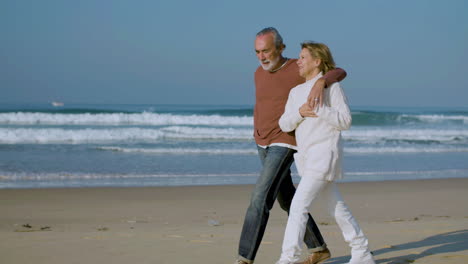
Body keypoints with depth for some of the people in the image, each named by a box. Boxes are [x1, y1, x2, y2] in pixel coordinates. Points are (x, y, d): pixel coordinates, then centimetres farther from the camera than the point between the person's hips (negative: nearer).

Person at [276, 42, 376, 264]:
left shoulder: (331, 86, -6)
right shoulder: (296, 92, 14)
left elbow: (345, 121, -12)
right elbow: (284, 124, 6)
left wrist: (318, 108, -21)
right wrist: (300, 112, -13)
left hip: (325, 155, -8)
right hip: (306, 158, 8)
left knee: (298, 206, -15)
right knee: (337, 208, 13)